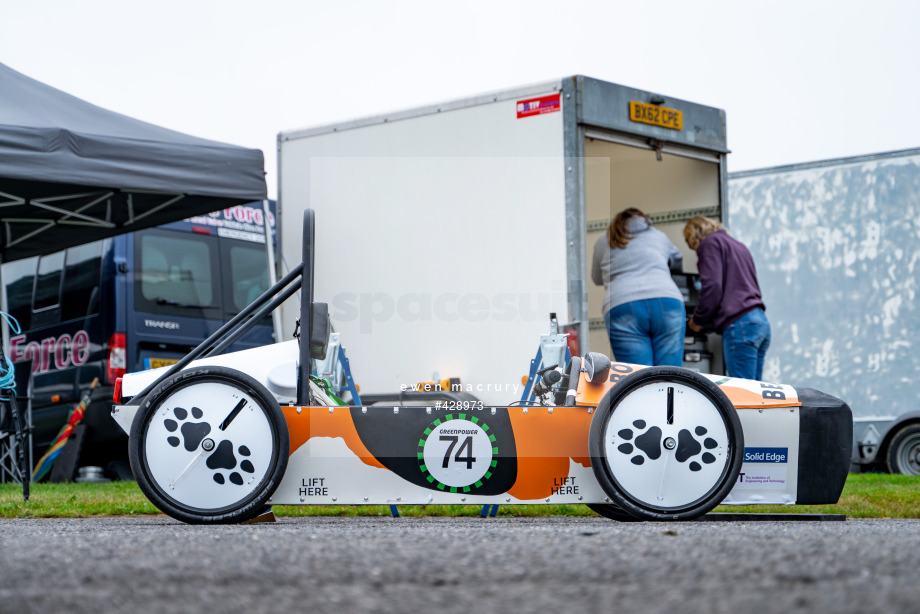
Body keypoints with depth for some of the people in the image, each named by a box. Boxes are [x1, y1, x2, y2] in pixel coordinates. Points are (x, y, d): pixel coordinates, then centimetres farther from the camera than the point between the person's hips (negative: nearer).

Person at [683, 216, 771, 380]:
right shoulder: (738, 245, 28)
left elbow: (712, 287, -10)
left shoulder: (710, 243, 2)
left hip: (739, 323, -9)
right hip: (761, 322, 9)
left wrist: (698, 320, 3)